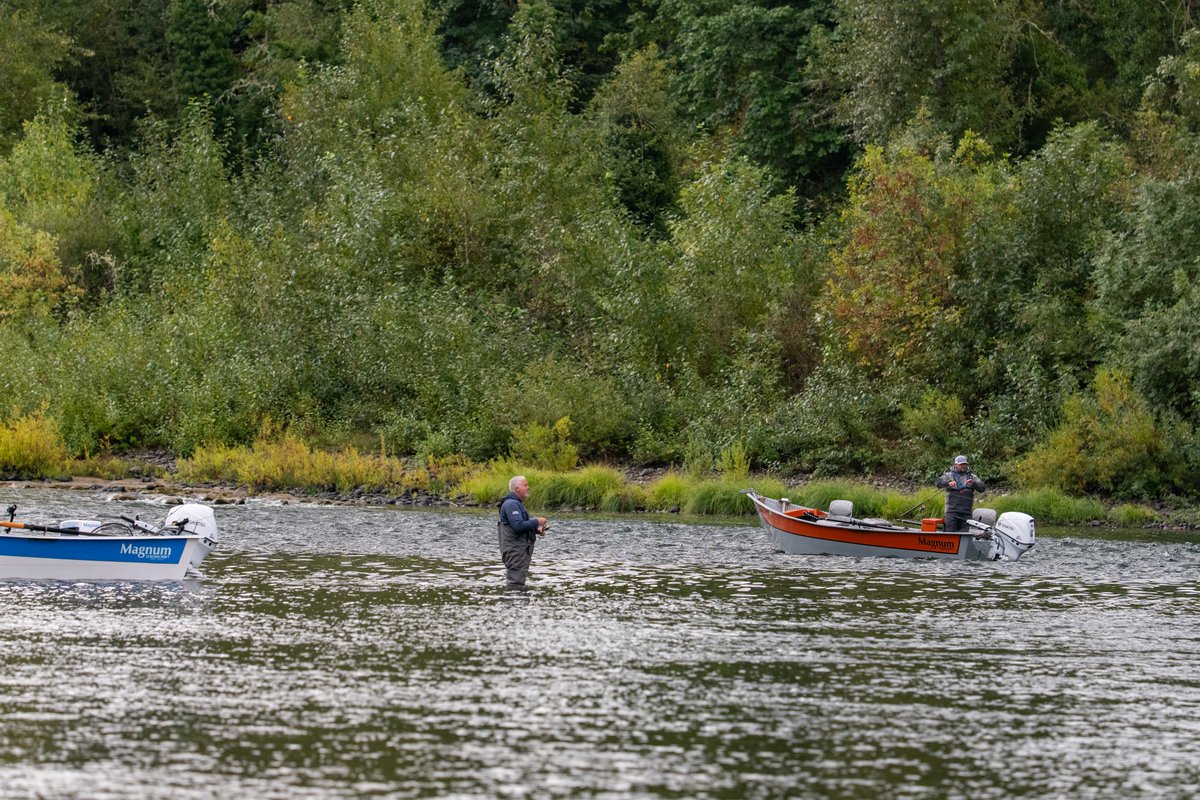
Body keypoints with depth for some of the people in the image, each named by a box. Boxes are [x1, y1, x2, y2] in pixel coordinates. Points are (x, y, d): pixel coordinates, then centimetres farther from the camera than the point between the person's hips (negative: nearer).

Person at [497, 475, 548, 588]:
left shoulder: (517, 503, 19)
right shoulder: (511, 504, -16)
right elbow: (518, 526, -26)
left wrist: (536, 530, 9)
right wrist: (536, 522, -16)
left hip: (522, 548, 11)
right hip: (514, 549, -11)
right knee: (516, 582, -11)